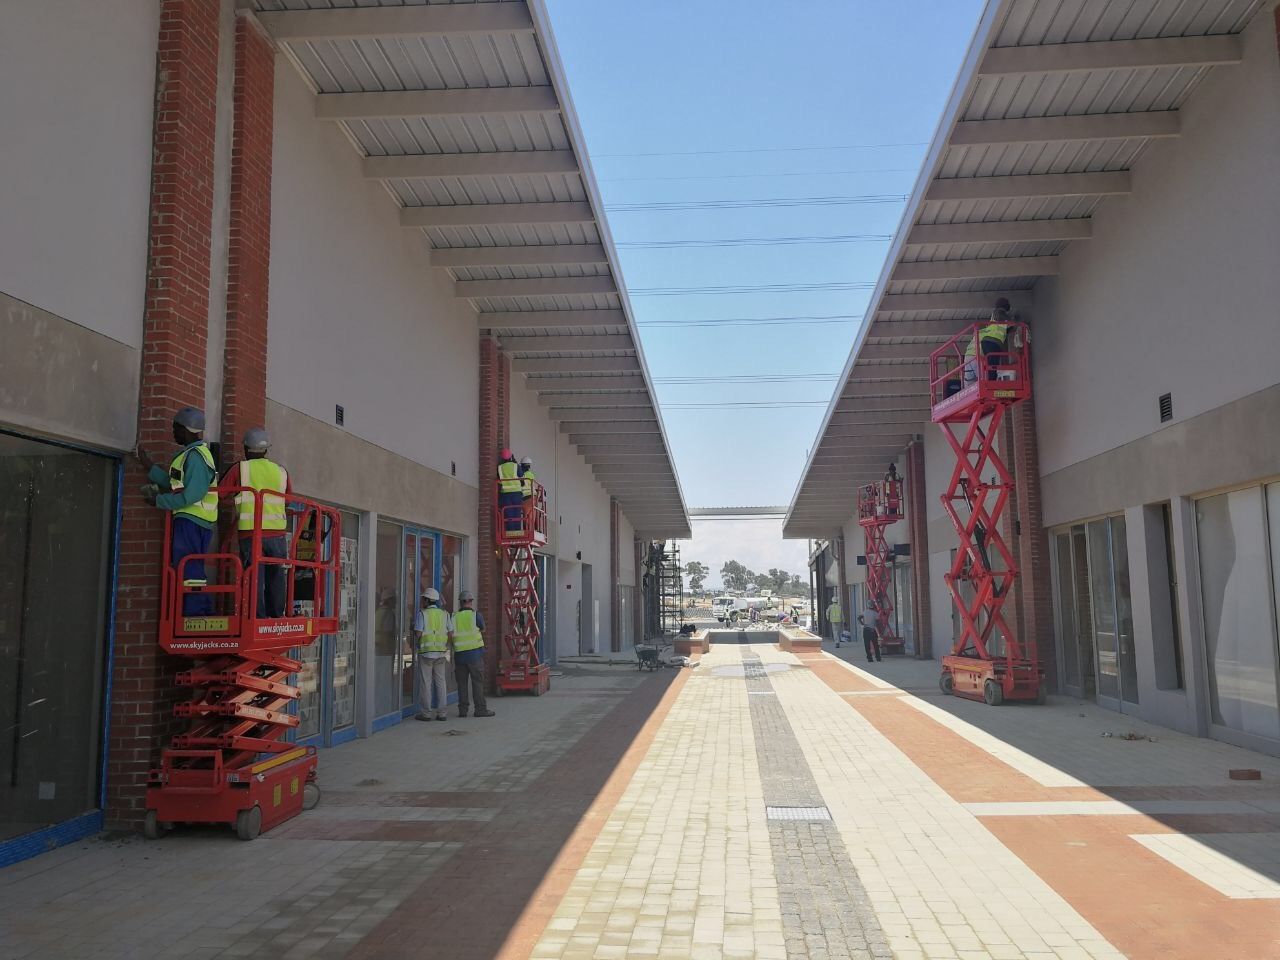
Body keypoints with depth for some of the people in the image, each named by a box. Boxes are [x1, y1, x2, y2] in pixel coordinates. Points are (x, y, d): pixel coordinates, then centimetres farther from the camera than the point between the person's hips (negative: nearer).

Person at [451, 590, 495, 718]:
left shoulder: (455, 617, 3)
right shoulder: (475, 615, -5)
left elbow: (450, 635, -2)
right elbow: (483, 630, 11)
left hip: (459, 654, 3)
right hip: (475, 652, -3)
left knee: (462, 683, 9)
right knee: (478, 681, 1)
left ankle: (463, 709, 11)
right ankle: (480, 709, 1)